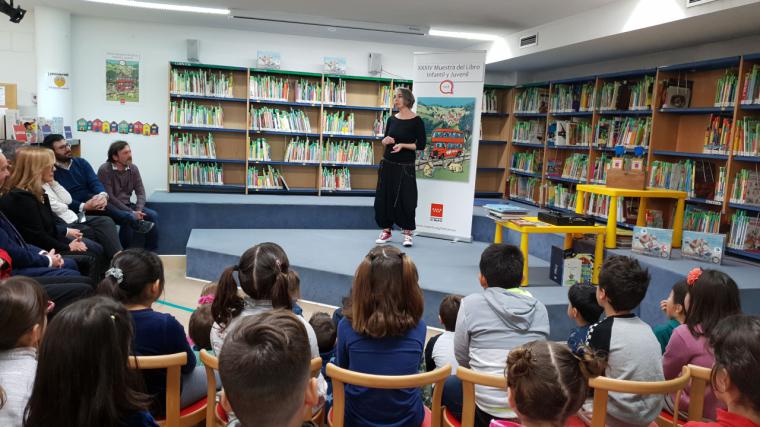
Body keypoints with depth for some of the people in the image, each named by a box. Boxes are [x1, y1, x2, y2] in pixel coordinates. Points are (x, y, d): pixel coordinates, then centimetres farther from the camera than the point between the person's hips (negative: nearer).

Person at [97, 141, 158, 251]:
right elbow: (109, 197, -17)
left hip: (127, 205, 6)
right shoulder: (104, 170, -12)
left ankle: (151, 252, -9)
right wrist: (131, 212, -22)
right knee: (130, 218, -34)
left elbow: (140, 192, 3)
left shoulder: (133, 168, 4)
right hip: (111, 208, -6)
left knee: (153, 215, -15)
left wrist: (138, 210, -17)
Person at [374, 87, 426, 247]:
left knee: (405, 199, -2)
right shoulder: (392, 119, 7)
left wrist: (402, 145, -19)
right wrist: (386, 140, -8)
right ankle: (386, 231, 17)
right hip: (388, 164, 5)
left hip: (405, 167, -5)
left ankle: (407, 233, 11)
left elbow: (421, 145, -8)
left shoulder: (416, 121, -7)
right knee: (384, 197, 6)